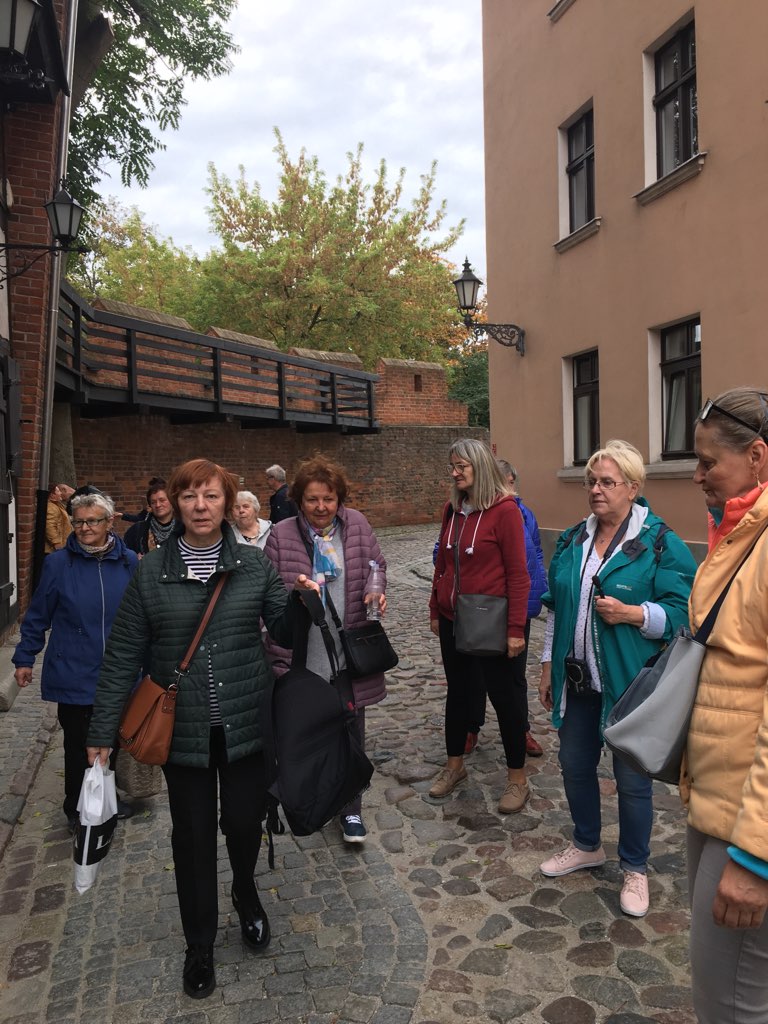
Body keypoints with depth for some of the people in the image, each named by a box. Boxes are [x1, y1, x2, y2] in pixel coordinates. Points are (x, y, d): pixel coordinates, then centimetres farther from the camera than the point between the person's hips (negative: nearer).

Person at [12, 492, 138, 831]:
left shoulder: (129, 562, -3)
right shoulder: (58, 563, -8)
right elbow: (38, 615, -1)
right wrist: (25, 658, 2)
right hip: (75, 676, -2)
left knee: (111, 740, 16)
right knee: (79, 746, 11)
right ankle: (77, 810, 32)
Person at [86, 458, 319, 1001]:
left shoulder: (254, 564, -3)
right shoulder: (151, 571, -5)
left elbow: (285, 629, 2)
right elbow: (123, 655, -1)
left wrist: (302, 601, -20)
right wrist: (103, 731, 0)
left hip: (246, 725, 1)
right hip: (183, 728, 0)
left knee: (245, 820, 13)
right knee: (193, 834, 12)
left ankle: (246, 894, 48)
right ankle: (200, 946, 36)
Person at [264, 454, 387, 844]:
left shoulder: (357, 525, -1)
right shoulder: (281, 535, -8)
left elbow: (377, 566, 11)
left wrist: (377, 591, -8)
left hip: (348, 654, 1)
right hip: (302, 655, -1)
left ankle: (350, 808, 28)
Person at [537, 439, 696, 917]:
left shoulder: (660, 543, -10)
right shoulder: (572, 540, 7)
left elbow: (682, 612, -11)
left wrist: (633, 614, -27)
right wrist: (548, 667, 13)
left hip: (629, 685, -5)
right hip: (577, 680, 6)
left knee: (632, 779, 7)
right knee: (575, 765, 17)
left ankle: (635, 869, 31)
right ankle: (587, 846, 42)